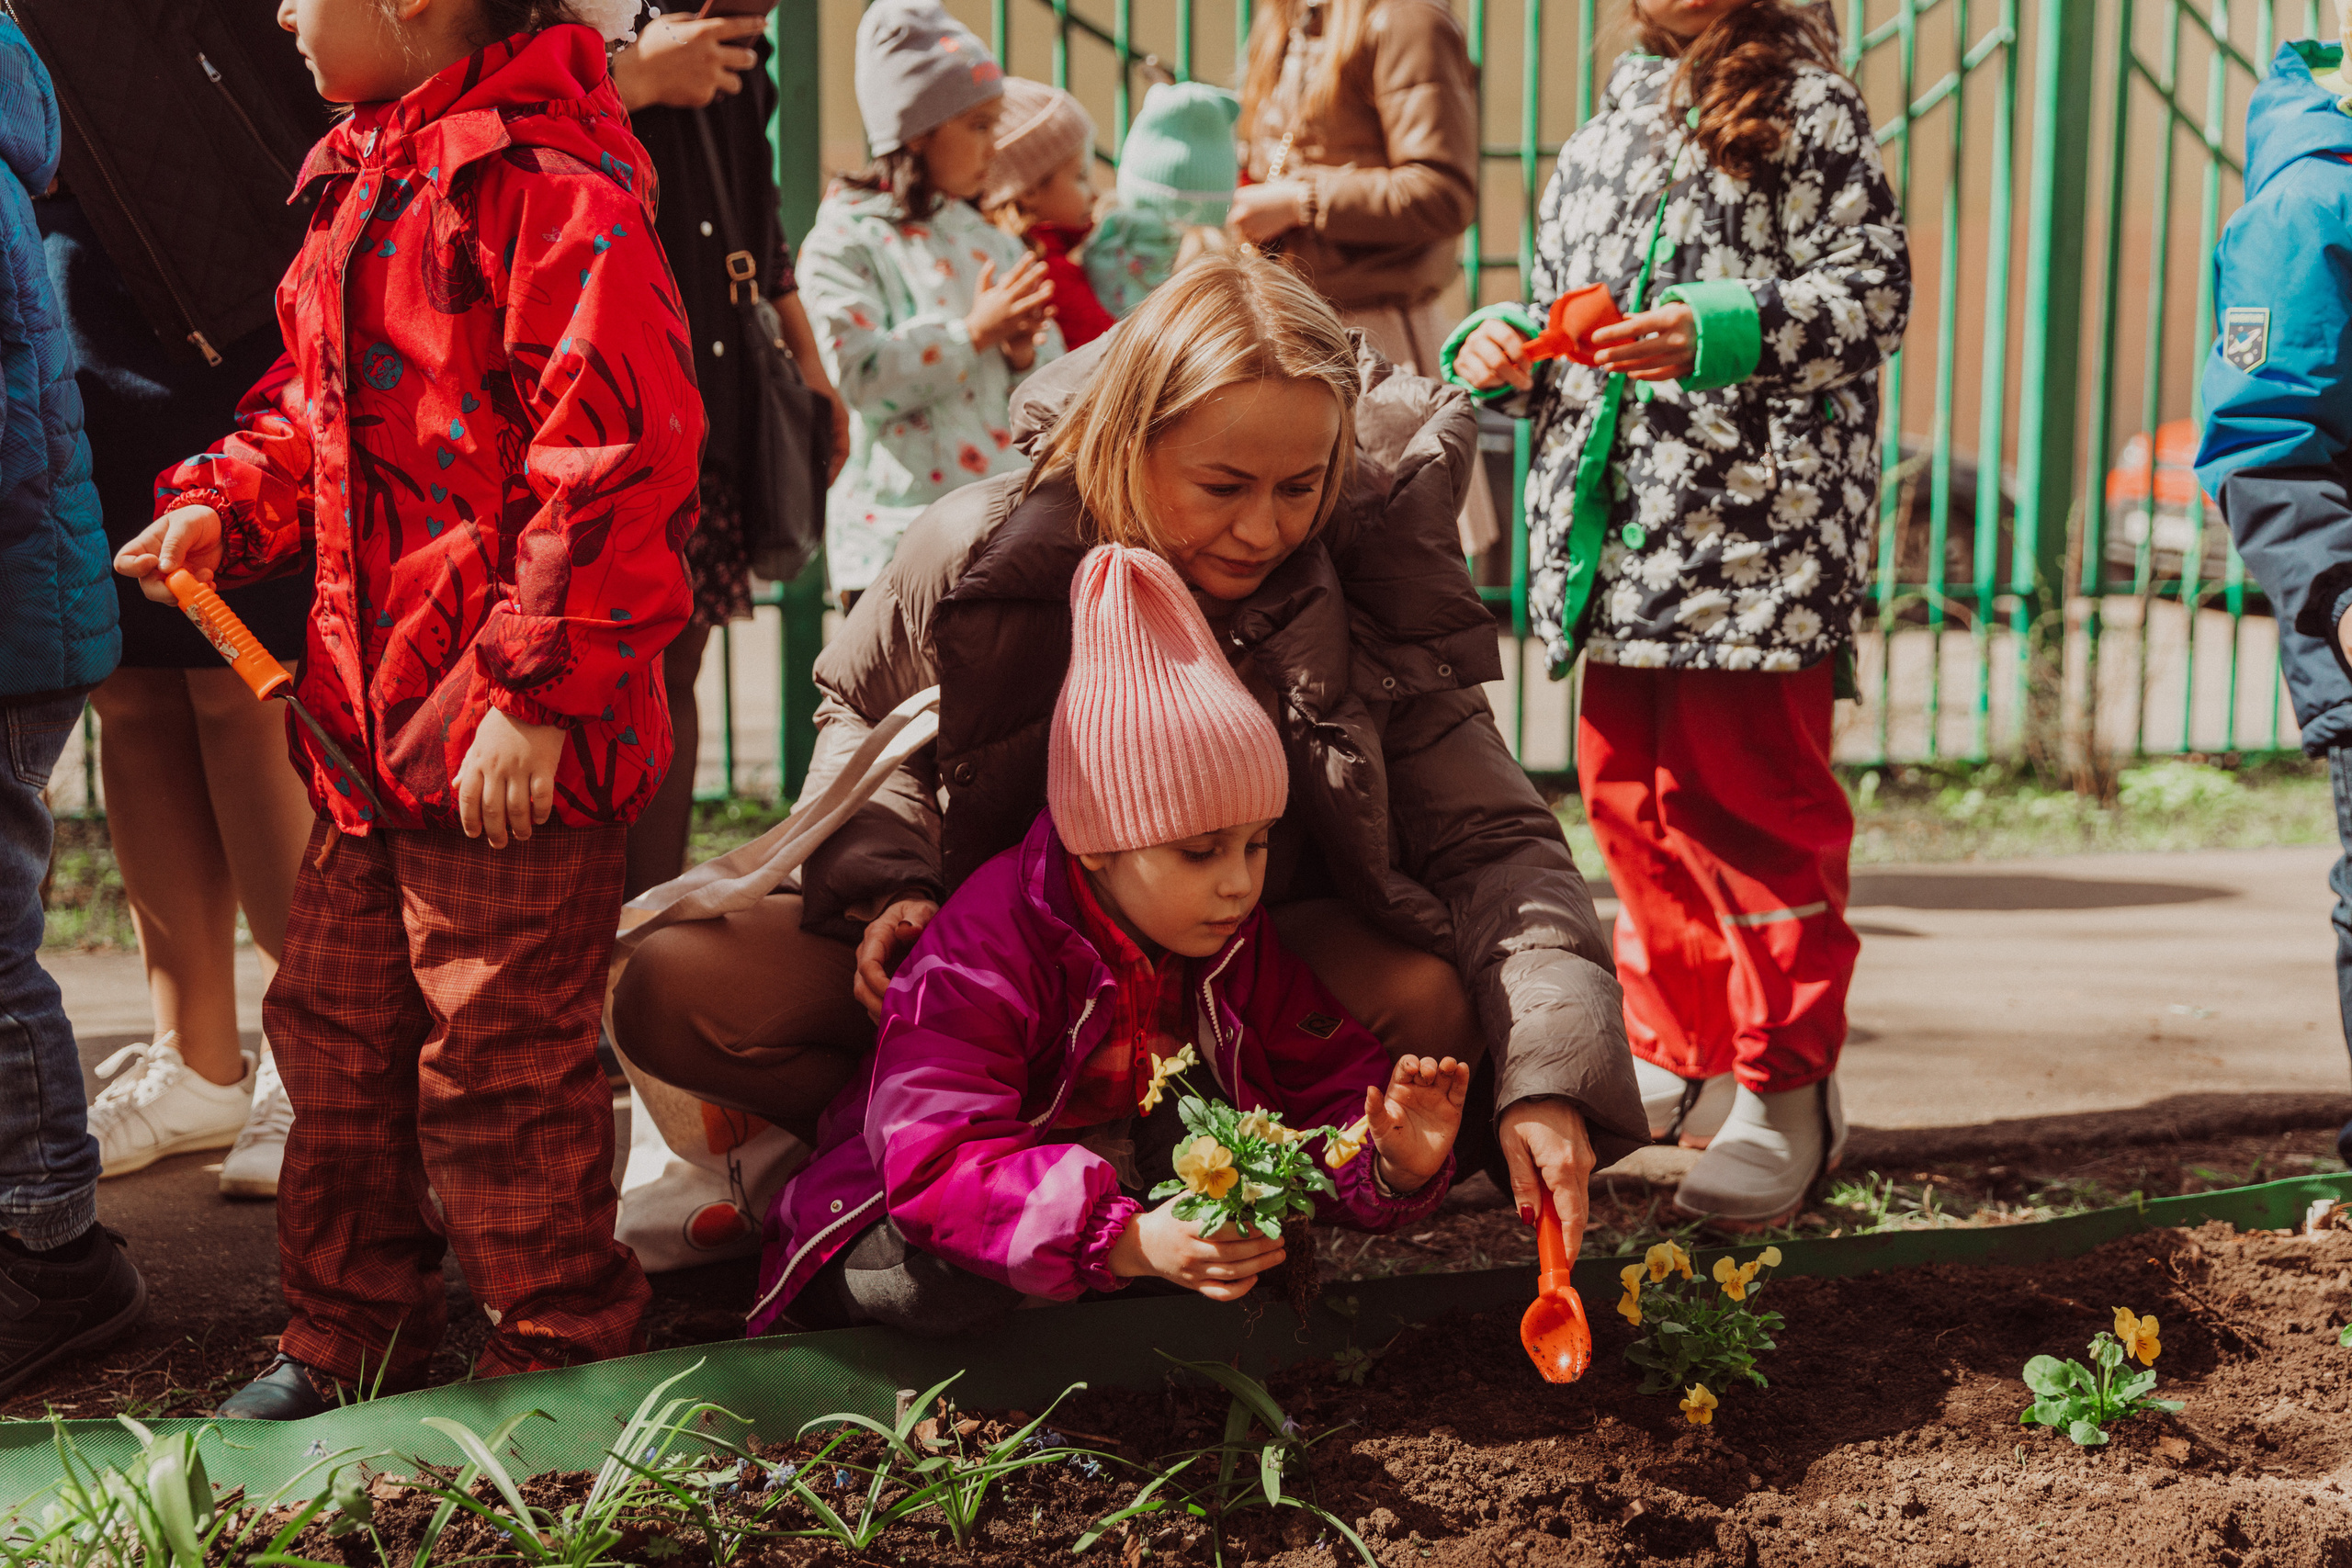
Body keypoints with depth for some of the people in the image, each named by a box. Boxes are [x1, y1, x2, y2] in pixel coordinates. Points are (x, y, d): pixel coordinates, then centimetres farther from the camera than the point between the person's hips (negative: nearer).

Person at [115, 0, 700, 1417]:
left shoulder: (548, 177, -16)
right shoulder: (367, 180, 16)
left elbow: (616, 443, -23)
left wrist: (535, 690, -24)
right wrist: (225, 507, 7)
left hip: (516, 741, -10)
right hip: (374, 713, 10)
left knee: (497, 1059, -1)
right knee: (339, 1029, 18)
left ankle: (566, 1354, 18)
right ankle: (351, 1336, 34)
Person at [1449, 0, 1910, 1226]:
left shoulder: (1805, 106, 1)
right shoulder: (1606, 130, 21)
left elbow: (1874, 288, -8)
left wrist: (1721, 332, -22)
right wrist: (1501, 352, 5)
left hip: (1755, 532, -7)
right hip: (1619, 542, 7)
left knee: (1749, 807, -7)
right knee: (1631, 802, 10)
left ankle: (1787, 1090, 3)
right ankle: (1676, 1063, 24)